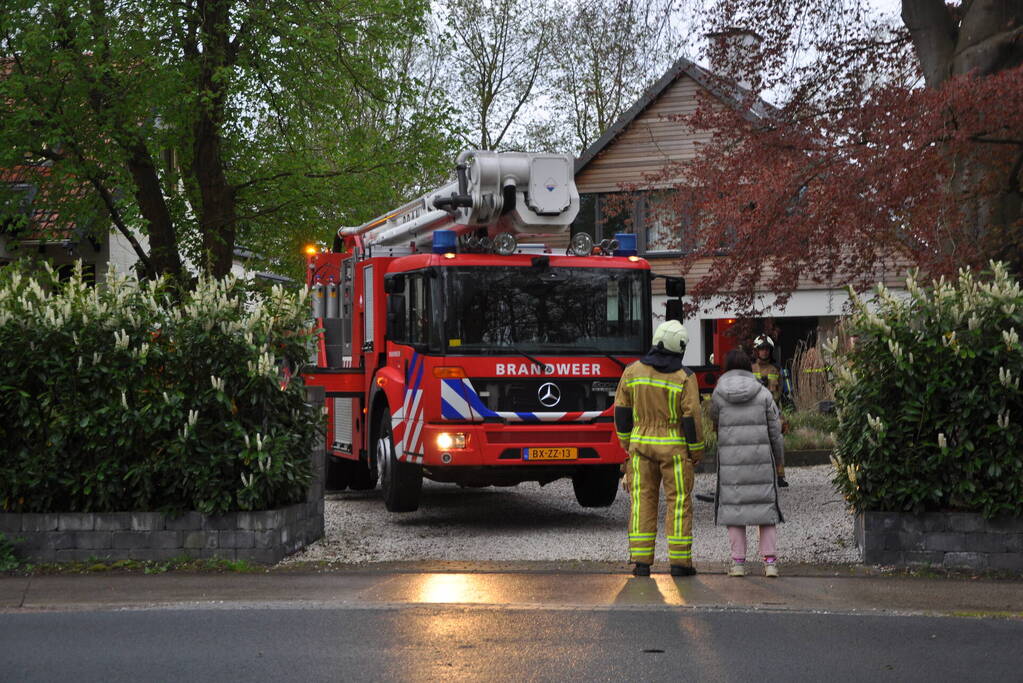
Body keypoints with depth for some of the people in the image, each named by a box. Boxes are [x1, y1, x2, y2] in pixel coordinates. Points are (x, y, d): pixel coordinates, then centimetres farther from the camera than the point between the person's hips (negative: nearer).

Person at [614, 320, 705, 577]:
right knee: (678, 502, 4)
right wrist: (696, 453, -1)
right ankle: (679, 562, 3)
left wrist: (627, 444, 15)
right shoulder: (684, 377, -10)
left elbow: (622, 411, 4)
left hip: (642, 445, 3)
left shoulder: (633, 371, 0)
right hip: (674, 447, -3)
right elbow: (692, 418, -11)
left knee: (643, 501, 6)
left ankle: (641, 561, 1)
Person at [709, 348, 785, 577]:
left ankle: (738, 561, 3)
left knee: (733, 505, 5)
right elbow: (775, 430, 3)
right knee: (765, 504, 7)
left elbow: (715, 424, 9)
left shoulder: (718, 394, -1)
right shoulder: (763, 393, 0)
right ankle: (770, 561, 3)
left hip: (730, 458, -1)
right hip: (761, 457, 1)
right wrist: (778, 456, 15)